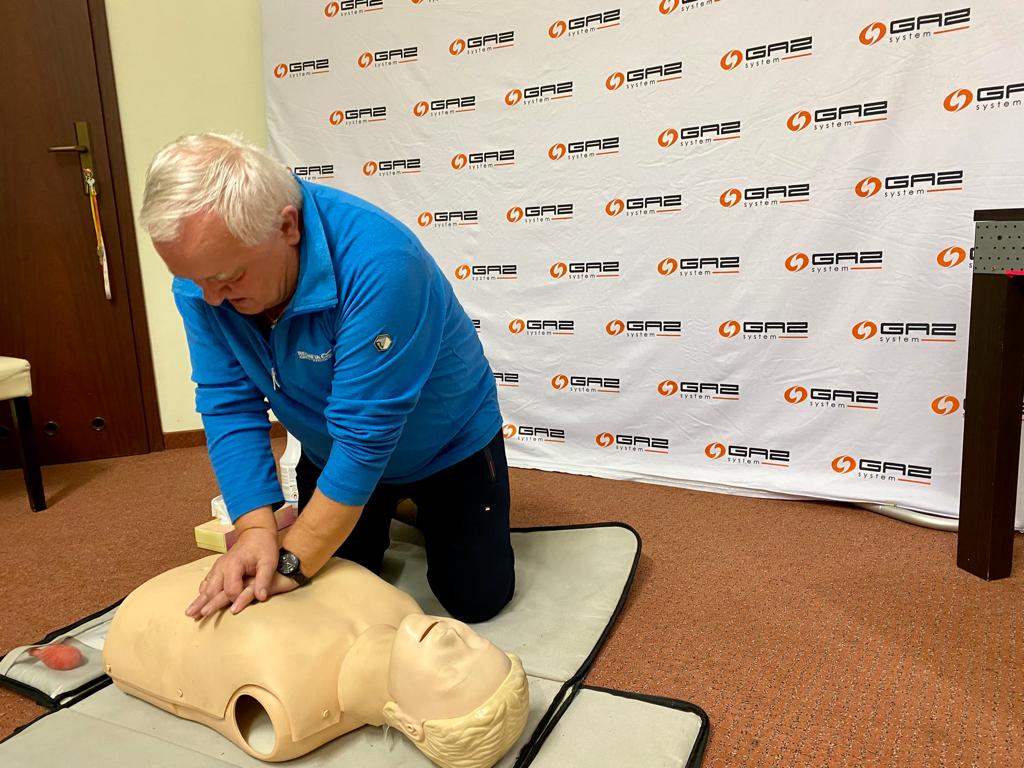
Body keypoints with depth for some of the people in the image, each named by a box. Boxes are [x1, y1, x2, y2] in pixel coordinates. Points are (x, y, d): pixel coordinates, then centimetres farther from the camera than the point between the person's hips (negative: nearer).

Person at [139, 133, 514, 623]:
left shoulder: (376, 262, -39)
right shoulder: (202, 261, -21)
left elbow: (365, 434, -37)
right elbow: (228, 403, -19)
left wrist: (292, 561, -35)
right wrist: (256, 530, -31)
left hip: (446, 446, -4)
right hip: (330, 455, 5)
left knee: (477, 598, 3)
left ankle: (423, 507, 31)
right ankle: (384, 514, 40)